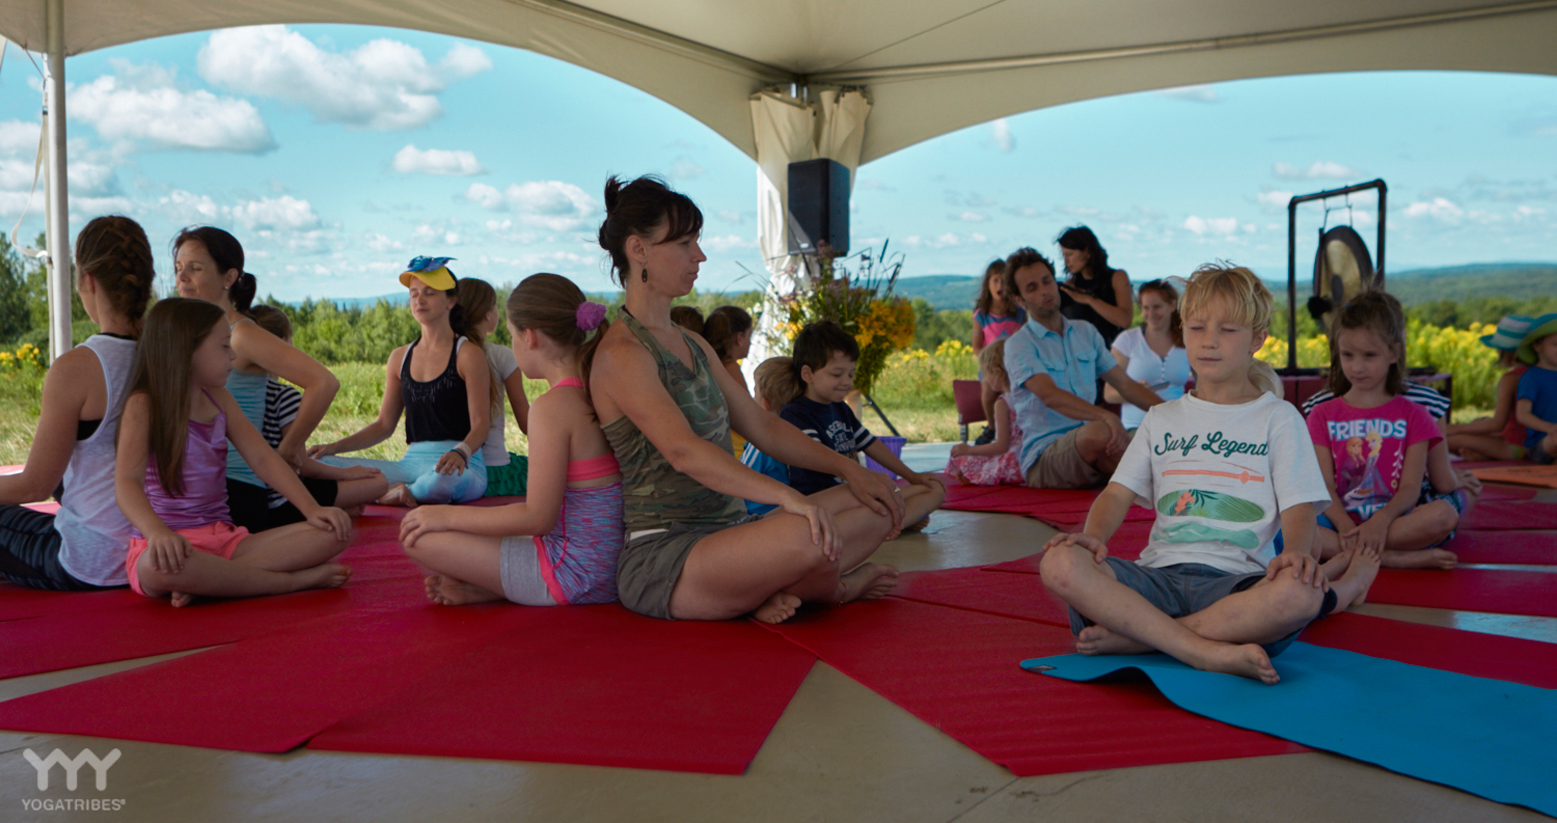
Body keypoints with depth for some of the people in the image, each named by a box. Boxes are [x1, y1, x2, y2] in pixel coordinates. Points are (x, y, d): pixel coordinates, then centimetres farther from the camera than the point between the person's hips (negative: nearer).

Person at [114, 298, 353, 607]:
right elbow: (127, 482, -19)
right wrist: (158, 533, -40)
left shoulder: (218, 399, 14)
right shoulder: (144, 405, -6)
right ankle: (300, 580, -31)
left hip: (224, 540, 6)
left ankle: (204, 584, -26)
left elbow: (262, 457, 8)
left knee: (333, 533, -13)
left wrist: (312, 508, -7)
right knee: (160, 566, -44)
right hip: (175, 545, -6)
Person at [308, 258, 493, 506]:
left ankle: (406, 493, -11)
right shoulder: (400, 358, 16)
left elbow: (480, 424, -8)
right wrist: (335, 446, 5)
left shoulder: (468, 355, -2)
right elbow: (384, 425, 19)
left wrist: (460, 453, -30)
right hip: (412, 464, 4)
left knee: (447, 477, -43)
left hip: (463, 466, -4)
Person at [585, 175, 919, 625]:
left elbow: (763, 426, 16)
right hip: (660, 559, -9)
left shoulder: (694, 347, 18)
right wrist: (786, 496, -38)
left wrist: (848, 468, 4)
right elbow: (682, 450, -27)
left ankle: (778, 588, -13)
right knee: (805, 534, -35)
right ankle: (832, 587, -2)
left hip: (726, 535, 9)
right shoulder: (620, 354, -12)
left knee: (880, 501, 1)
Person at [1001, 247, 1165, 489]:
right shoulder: (1019, 344, -4)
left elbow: (1125, 384, 20)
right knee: (1099, 431, -36)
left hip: (1091, 451, 5)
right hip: (1042, 457, -5)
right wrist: (1106, 416, -37)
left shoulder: (1086, 332, 19)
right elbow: (1049, 395, -21)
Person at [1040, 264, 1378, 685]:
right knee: (1060, 564, -28)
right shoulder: (1161, 419, 22)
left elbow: (1298, 506, 4)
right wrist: (1093, 535, -10)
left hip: (1237, 578, -1)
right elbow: (1118, 492, 13)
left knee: (1298, 593, -38)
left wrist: (1297, 552, -20)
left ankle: (1134, 637, -27)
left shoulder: (1278, 418, 15)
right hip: (1160, 572, 2)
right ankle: (1208, 653, -33)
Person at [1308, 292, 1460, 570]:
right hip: (1339, 521, 0)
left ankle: (1343, 553, -28)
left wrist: (1382, 520, -22)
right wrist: (1346, 527, -19)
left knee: (1445, 515, -32)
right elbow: (1324, 487, 1)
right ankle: (1397, 559, -30)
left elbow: (1410, 487, -1)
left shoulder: (1412, 415, 11)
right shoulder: (1323, 415, 13)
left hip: (1391, 519, 0)